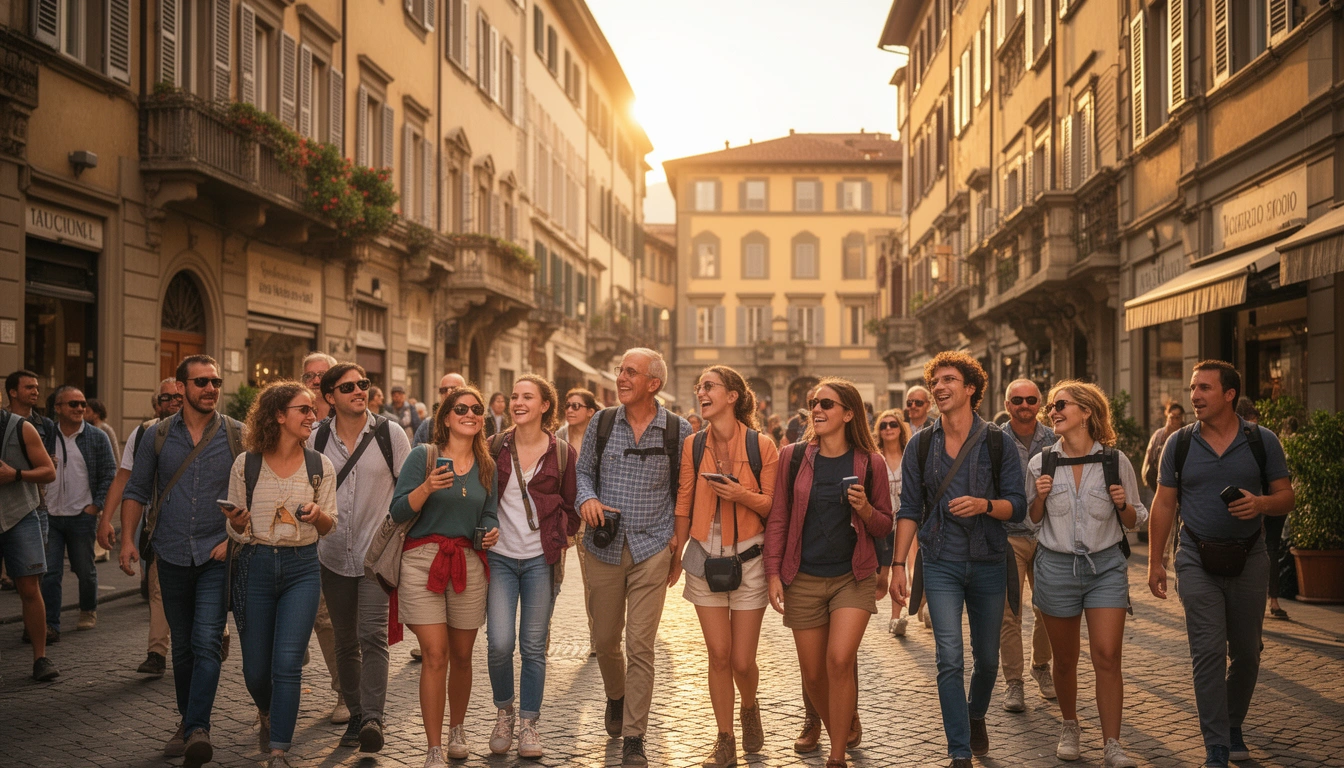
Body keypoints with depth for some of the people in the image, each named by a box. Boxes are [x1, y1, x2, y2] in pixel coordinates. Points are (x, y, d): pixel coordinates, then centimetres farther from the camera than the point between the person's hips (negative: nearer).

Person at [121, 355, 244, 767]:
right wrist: (128, 538, 0)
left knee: (206, 642, -14)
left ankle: (198, 729, -17)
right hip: (172, 554, 3)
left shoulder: (238, 436, -2)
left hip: (216, 555, -3)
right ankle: (187, 721, 28)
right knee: (182, 644, 14)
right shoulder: (158, 436, 4)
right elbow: (137, 490, 10)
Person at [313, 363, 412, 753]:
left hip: (377, 553, -3)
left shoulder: (390, 434, -4)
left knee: (372, 635, -16)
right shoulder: (317, 438, 3)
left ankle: (373, 718, -17)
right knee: (345, 642, 11)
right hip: (334, 556, 3)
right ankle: (356, 715, 23)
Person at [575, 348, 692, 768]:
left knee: (640, 646, -4)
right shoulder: (601, 423, 2)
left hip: (652, 549, -2)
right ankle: (616, 697, 45)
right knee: (605, 639, 14)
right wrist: (587, 498, -9)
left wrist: (678, 539, -1)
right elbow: (584, 470, 12)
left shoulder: (678, 430, -3)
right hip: (605, 548, 3)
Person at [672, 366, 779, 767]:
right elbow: (684, 504, 8)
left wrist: (743, 495, -21)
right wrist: (676, 553, 10)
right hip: (705, 558, 2)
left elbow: (774, 505, -3)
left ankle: (750, 708, 36)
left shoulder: (761, 445, -7)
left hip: (748, 559, -2)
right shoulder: (693, 445, 1)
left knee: (742, 660, 2)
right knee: (718, 656, 4)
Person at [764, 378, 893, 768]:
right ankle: (839, 730, 36)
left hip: (854, 577, -2)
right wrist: (773, 574, -3)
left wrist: (865, 510, -16)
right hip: (803, 580, 2)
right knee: (813, 675, 8)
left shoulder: (869, 463, -2)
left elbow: (885, 526, 6)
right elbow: (777, 518, 3)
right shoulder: (793, 457, 0)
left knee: (839, 660, -18)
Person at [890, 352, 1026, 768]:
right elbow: (909, 509, 4)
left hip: (989, 562, 1)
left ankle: (976, 715, 43)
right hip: (941, 564, 0)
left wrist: (984, 504, -24)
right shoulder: (921, 444, 2)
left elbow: (1017, 506, -3)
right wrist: (897, 565, -1)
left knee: (987, 657, 14)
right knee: (950, 660, -9)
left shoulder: (998, 442, -2)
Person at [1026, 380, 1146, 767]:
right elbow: (1032, 522, 9)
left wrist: (1123, 504, -13)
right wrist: (1040, 497, -9)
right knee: (1065, 659, 10)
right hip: (1056, 567, 1)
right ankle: (1069, 727, 32)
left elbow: (1134, 522, 7)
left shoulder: (1115, 460, -2)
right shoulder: (1041, 463, 0)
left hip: (1106, 565, -1)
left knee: (1107, 655, -11)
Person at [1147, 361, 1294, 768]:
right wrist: (1155, 560, 0)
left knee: (1246, 652, 11)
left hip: (1248, 560, 1)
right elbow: (1164, 504, 3)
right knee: (1209, 652, -6)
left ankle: (1233, 727, 33)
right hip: (1198, 561, -1)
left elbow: (1286, 497, 2)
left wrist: (1261, 503, -21)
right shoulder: (1179, 444, -1)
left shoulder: (1263, 441, -1)